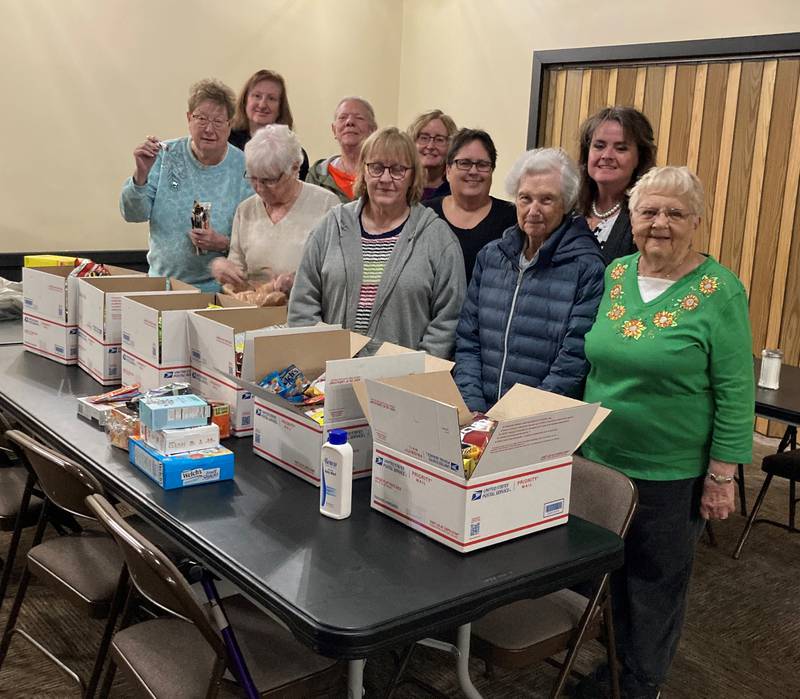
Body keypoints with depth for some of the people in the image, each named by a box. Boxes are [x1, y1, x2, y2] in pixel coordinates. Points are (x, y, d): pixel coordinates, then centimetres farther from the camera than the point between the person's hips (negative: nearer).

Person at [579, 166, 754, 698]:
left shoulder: (719, 290, -12)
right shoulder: (611, 276, 2)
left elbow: (734, 391, -12)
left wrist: (722, 476, -13)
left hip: (673, 473, -4)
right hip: (598, 459, 5)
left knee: (656, 583, 12)